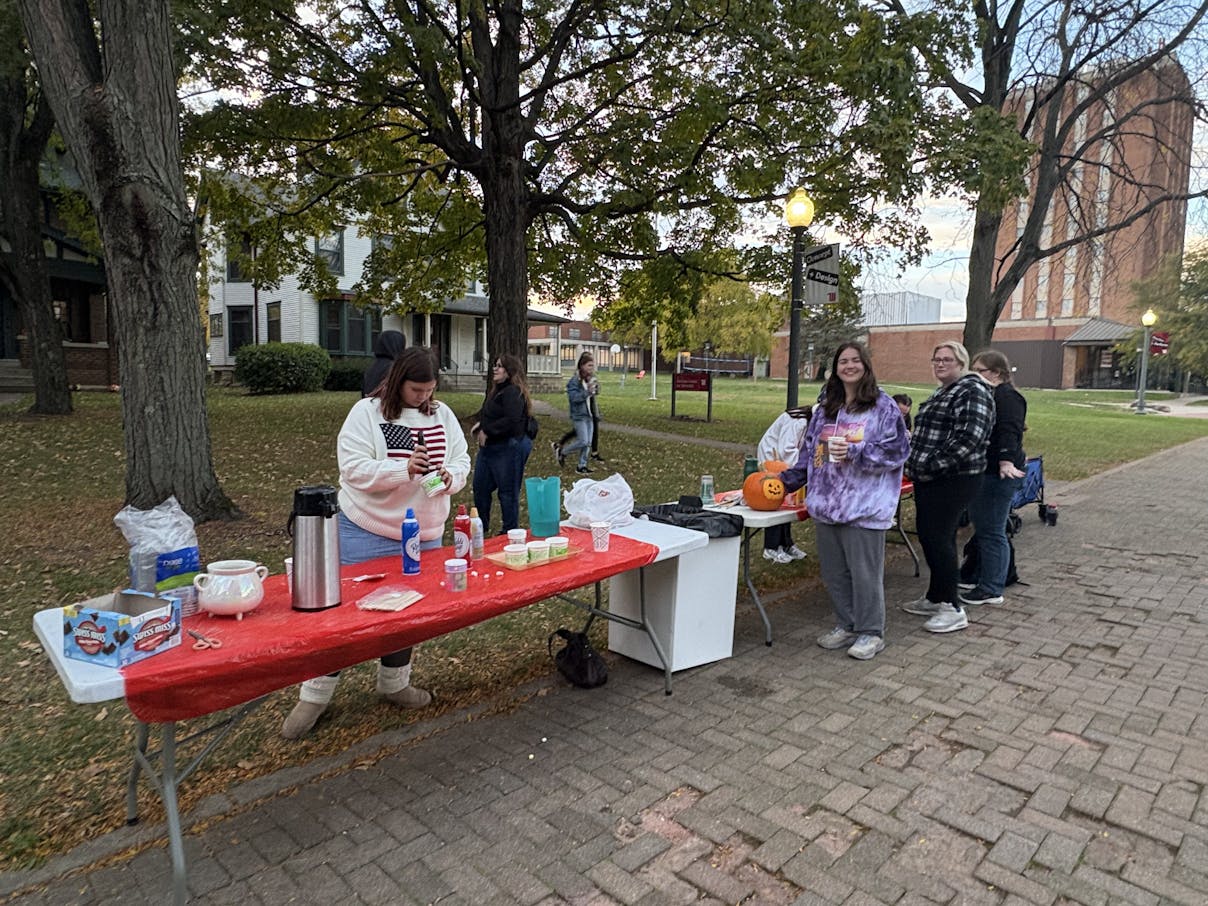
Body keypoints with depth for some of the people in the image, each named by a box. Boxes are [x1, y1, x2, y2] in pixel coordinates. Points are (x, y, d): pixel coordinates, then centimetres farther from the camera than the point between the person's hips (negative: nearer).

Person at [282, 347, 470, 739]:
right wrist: (404, 469, -28)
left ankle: (394, 683, 35)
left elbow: (461, 459, 7)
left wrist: (450, 476, -15)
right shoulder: (367, 412, -11)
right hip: (367, 533, -5)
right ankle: (314, 695, 18)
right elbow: (354, 469, -18)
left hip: (424, 534, 5)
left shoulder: (442, 415, 4)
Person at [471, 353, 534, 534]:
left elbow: (511, 421, -28)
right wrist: (480, 424, 3)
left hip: (509, 447, -10)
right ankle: (481, 527, 33)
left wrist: (486, 430, -19)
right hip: (488, 447, 10)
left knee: (507, 491, 1)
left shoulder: (513, 392, -17)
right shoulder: (495, 390, 14)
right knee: (480, 486, 17)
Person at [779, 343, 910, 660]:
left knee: (864, 571, -1)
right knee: (834, 570, 12)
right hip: (827, 502, 6)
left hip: (864, 505, -6)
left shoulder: (884, 406, -2)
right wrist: (787, 480, 14)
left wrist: (856, 452, -18)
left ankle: (871, 632, 15)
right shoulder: (825, 408, 15)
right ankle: (845, 625, 28)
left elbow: (896, 451, -8)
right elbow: (809, 451, 19)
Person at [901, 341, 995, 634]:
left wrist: (933, 466, -21)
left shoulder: (972, 390, -11)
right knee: (928, 535, 13)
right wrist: (915, 464, 15)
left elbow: (968, 438, -22)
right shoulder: (940, 394, 19)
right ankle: (935, 598, 26)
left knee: (938, 538, -8)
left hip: (953, 480, -9)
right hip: (929, 479, 10)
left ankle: (953, 609, 3)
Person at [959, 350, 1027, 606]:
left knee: (991, 532, -5)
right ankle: (983, 577, 27)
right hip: (982, 472, 10)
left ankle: (991, 590, 2)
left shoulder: (1006, 397, -13)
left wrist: (1006, 460, -38)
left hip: (998, 473, -10)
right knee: (981, 528, 16)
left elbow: (1009, 431, -27)